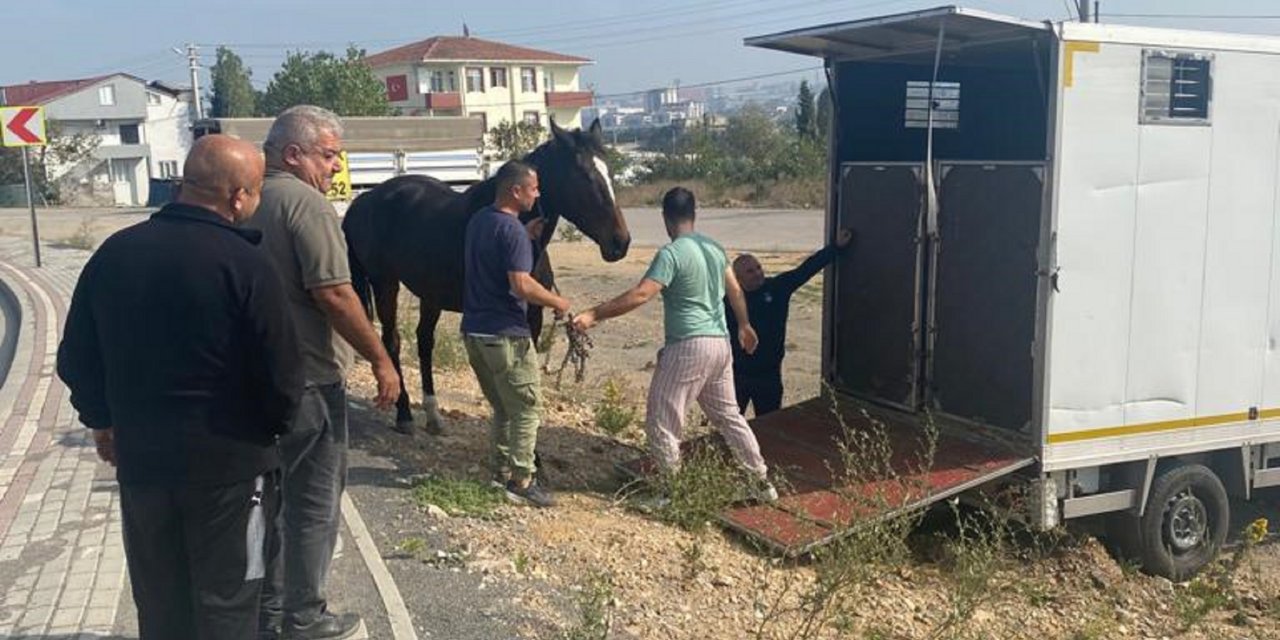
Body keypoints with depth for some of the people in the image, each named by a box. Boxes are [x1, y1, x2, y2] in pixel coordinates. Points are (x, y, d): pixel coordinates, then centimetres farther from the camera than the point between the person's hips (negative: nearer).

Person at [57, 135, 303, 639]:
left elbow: (77, 357, 7)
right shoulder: (245, 264, -18)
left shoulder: (115, 252, -2)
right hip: (229, 460, -5)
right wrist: (275, 424, 4)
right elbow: (281, 374, -17)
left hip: (139, 454, 5)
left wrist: (102, 419, 22)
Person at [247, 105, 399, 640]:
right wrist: (381, 360, -15)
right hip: (308, 380, -9)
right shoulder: (306, 202, -17)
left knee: (273, 494, 18)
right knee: (314, 501, 4)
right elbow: (334, 295, -23)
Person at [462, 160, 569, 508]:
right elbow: (521, 285, -25)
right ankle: (521, 480, 5)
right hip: (505, 335, -9)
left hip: (473, 331, 9)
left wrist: (528, 234, 16)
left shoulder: (478, 220, 9)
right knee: (527, 408, 3)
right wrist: (557, 302, -10)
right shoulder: (512, 230, -18)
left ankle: (500, 469, 25)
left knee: (502, 407, 20)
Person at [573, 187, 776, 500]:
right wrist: (744, 326, 37)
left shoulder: (671, 253, -15)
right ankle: (763, 482, 26)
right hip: (720, 343, 8)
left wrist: (594, 315, -23)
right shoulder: (714, 247, 10)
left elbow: (640, 295, -24)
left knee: (661, 421, 2)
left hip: (688, 347, -8)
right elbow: (735, 291, 22)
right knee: (728, 414, 20)